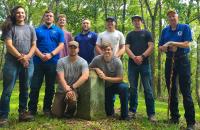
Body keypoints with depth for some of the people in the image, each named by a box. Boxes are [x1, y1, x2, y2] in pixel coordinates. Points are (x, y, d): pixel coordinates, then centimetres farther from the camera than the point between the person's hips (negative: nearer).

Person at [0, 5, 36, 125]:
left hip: (28, 62, 3)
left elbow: (34, 45, 10)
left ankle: (22, 113, 14)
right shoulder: (10, 27, 6)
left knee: (25, 89, 6)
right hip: (12, 61, -3)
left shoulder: (30, 28, 16)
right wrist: (21, 57, -11)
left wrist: (27, 57, -7)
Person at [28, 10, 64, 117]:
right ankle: (32, 109, 7)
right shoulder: (37, 30, 11)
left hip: (53, 62, 0)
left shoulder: (58, 31, 11)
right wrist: (41, 55, -14)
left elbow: (61, 45, 1)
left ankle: (47, 109, 17)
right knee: (35, 86, -1)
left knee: (50, 87, 6)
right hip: (38, 61, 0)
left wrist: (51, 54, -14)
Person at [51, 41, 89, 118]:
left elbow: (85, 76, -23)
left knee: (72, 98, -36)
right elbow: (61, 78, -13)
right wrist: (67, 90, -28)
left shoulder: (83, 62, -6)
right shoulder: (61, 61, -3)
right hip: (61, 91, 1)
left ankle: (70, 112, 0)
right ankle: (63, 106, 28)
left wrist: (72, 87, -29)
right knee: (56, 114, -9)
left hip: (74, 90, -1)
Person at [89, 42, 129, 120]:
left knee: (124, 87, -37)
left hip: (115, 84, -1)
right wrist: (96, 69, -20)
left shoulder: (117, 61, -17)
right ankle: (110, 112, 41)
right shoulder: (97, 59, -13)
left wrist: (105, 78, -26)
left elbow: (120, 78, -17)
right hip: (105, 87, 1)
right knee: (109, 113, -1)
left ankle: (124, 115, -24)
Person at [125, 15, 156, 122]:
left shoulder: (147, 33, 12)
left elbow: (151, 47, 1)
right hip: (132, 63, 2)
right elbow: (127, 48, 5)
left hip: (144, 63, -2)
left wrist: (142, 56, -13)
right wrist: (134, 57, -13)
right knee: (133, 88, 4)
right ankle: (132, 111, 12)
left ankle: (151, 113, -3)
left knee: (148, 89, -5)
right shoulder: (130, 35, 17)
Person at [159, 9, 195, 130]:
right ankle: (174, 117, 20)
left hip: (182, 60, -5)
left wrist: (171, 43, -17)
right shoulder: (165, 30, 12)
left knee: (186, 91, -8)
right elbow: (160, 47, 10)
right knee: (171, 90, 9)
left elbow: (186, 44, -11)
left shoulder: (185, 28, 0)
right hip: (170, 61, 5)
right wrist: (168, 48, -11)